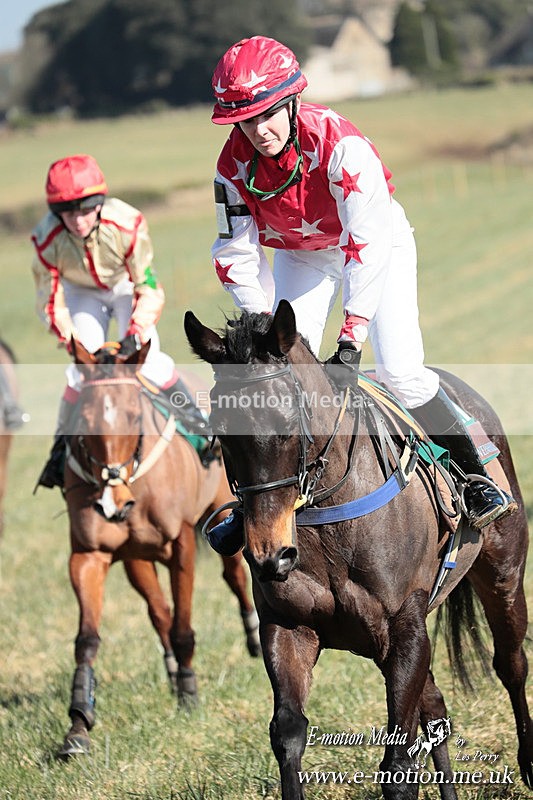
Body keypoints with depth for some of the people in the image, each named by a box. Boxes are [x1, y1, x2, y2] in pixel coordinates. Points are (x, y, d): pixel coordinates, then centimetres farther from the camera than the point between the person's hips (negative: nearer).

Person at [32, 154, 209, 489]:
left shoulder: (127, 225, -38)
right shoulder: (47, 241, -33)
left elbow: (150, 292, -27)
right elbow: (50, 303, -19)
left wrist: (135, 334, -40)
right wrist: (73, 342, -33)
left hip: (126, 285, -1)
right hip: (82, 293, 1)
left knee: (146, 358, -17)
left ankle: (196, 420, 4)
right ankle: (63, 443, 4)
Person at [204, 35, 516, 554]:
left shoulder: (338, 142, -37)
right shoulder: (235, 164, -23)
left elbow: (368, 241, -39)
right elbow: (237, 253, -14)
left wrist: (352, 336, -44)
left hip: (376, 240, -4)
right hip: (300, 253, 4)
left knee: (400, 370, -16)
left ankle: (475, 479, 0)